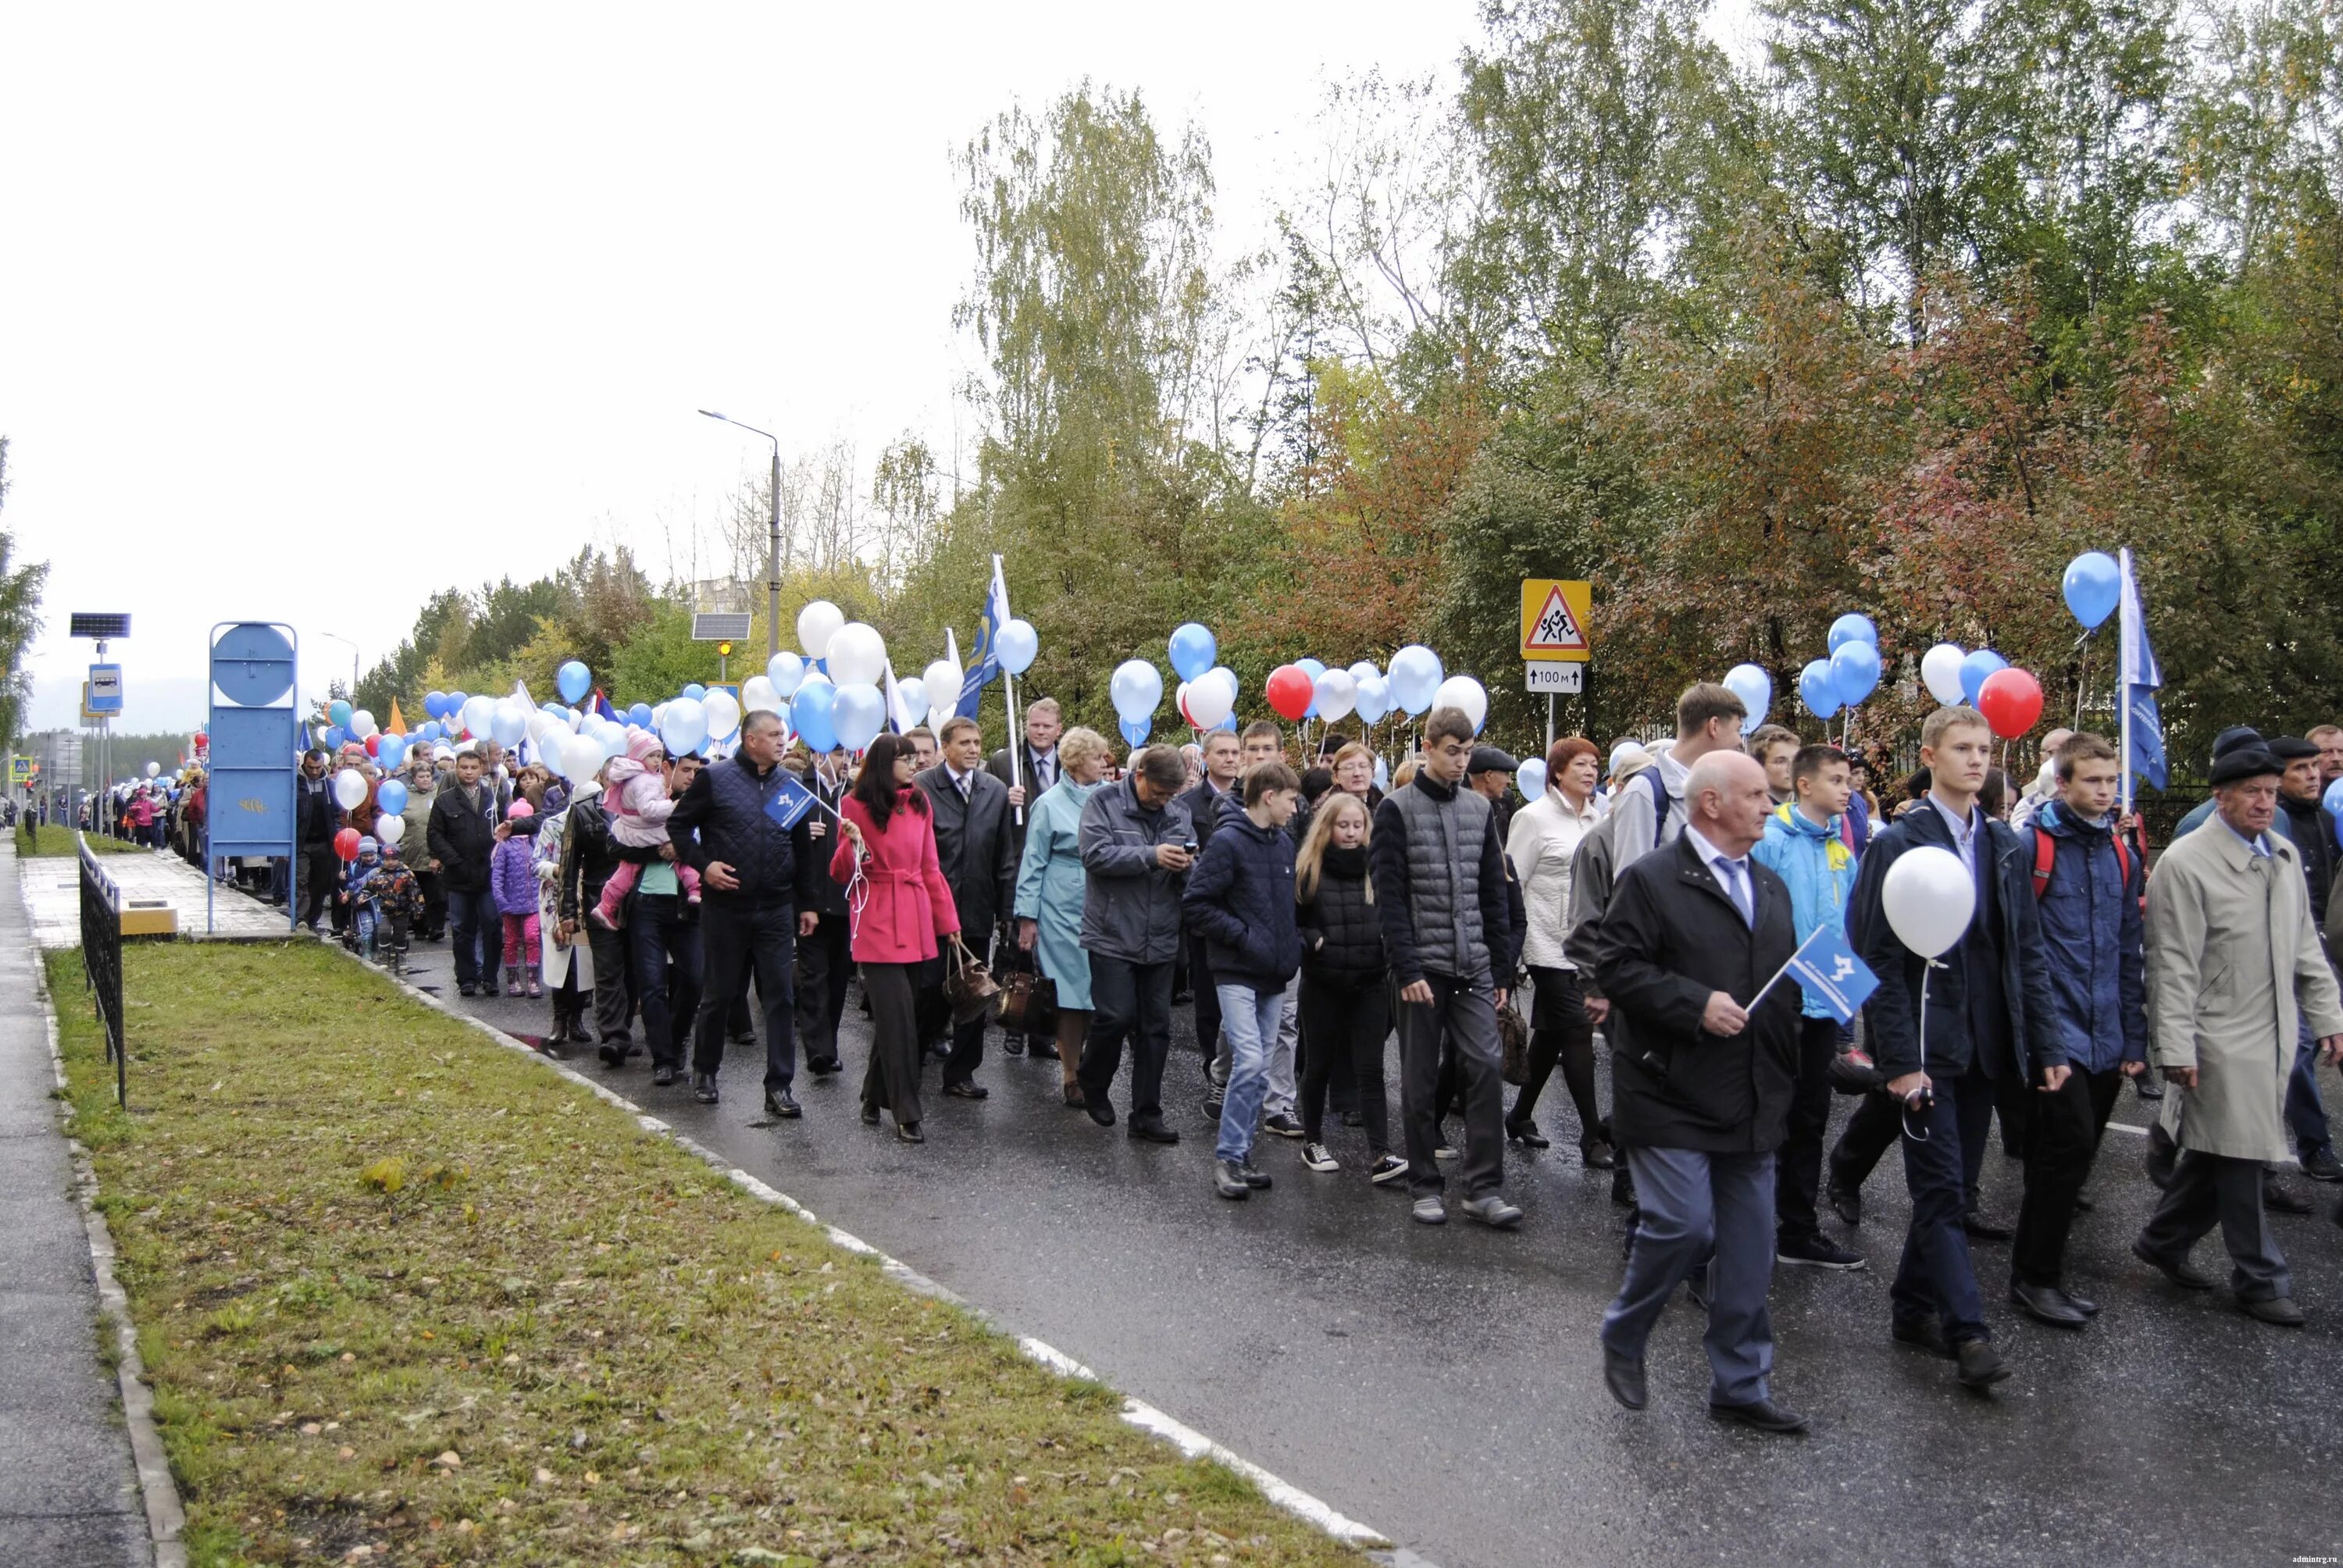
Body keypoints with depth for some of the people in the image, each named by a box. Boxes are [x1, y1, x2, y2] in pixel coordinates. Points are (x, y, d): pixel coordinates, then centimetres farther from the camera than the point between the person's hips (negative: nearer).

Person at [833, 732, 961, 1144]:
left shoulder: (920, 802, 10)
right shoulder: (856, 805, -3)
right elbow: (841, 874, -1)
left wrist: (948, 918, 12)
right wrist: (853, 844, -21)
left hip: (915, 920, 5)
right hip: (877, 921, -5)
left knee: (892, 1015, 10)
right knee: (898, 1016, -10)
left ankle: (874, 1095, 27)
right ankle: (906, 1113, -5)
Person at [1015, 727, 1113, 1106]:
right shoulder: (1050, 804, -4)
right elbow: (1033, 863, -2)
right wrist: (1027, 918, -5)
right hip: (1063, 911, -4)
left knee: (1091, 988, 6)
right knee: (1071, 990, -2)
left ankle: (1072, 1052, 24)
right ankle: (1070, 1078, 7)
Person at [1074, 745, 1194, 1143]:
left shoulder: (1178, 812, 8)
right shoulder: (1103, 803, -5)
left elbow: (1195, 869, 12)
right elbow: (1095, 855, -18)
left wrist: (1187, 865, -12)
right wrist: (1151, 856, -22)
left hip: (1160, 940, 5)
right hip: (1113, 935, -5)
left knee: (1156, 1025, 7)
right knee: (1116, 1016, -7)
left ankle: (1147, 1115, 15)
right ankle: (1092, 1084, 22)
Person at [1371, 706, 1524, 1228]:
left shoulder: (1480, 809, 10)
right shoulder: (1397, 809, -4)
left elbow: (1494, 894, 13)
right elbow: (1390, 896, -9)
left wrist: (1501, 969, 9)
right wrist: (1407, 969, -15)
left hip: (1474, 968, 4)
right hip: (1423, 968, -3)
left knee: (1485, 1069, -4)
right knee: (1421, 1081, 5)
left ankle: (1484, 1188, 1)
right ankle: (1425, 1185, 15)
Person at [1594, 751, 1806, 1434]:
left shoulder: (1771, 888, 17)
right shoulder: (1651, 880, -8)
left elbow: (1785, 980, 22)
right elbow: (1619, 968, -15)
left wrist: (1785, 1080, 11)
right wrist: (1696, 1005, -22)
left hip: (1752, 1105, 7)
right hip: (1672, 1096, -7)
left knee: (1749, 1250, 8)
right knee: (1683, 1227, -12)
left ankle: (1743, 1386, 20)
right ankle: (1622, 1339, 14)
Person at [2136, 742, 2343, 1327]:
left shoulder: (2285, 856, 10)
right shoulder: (2185, 863, -12)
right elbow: (2174, 965, -13)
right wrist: (2176, 1048, -16)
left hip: (2275, 1035, 7)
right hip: (2221, 1039, -7)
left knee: (2215, 1154, 13)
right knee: (2238, 1158, 0)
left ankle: (2163, 1242, 30)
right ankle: (2260, 1280, 12)